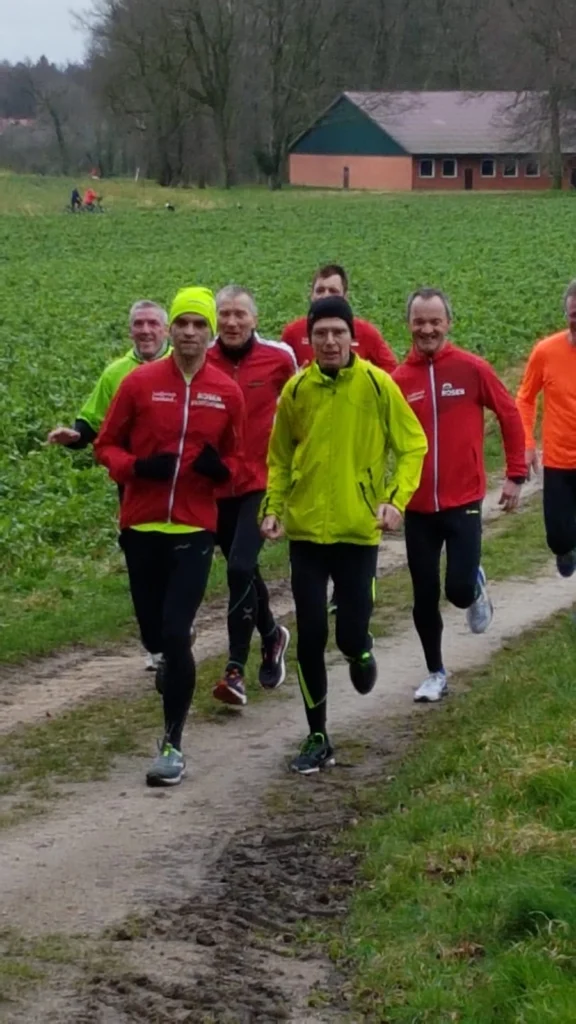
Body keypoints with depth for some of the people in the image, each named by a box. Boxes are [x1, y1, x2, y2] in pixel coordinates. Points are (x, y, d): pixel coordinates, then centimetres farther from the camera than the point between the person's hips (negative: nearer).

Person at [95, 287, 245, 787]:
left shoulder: (228, 392, 1)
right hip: (141, 526, 1)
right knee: (154, 635, 9)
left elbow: (235, 456, 14)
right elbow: (107, 445, 5)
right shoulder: (140, 383, -1)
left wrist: (220, 467, -9)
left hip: (195, 529, -1)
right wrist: (136, 467, -15)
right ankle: (176, 662, 48)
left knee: (175, 635, -12)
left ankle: (173, 745, -2)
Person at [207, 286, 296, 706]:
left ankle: (236, 669, -11)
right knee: (243, 569, 17)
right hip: (217, 485, 3)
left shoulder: (279, 357, -7)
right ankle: (272, 635, 44)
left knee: (240, 568, -17)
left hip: (262, 482, -3)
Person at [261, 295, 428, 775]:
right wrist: (274, 507, 0)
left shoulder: (377, 384, -7)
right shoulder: (296, 390, 0)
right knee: (310, 635, 0)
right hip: (306, 530, 2)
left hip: (359, 529, -2)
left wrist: (397, 499, -14)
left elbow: (413, 445, -1)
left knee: (350, 633, -3)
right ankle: (318, 739, 13)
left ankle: (360, 649, 36)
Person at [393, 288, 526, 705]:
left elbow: (510, 416, 1)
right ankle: (436, 674, 26)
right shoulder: (398, 380, -3)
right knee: (425, 597, 8)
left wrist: (516, 475, 1)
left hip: (463, 502, -2)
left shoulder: (472, 368, -7)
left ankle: (477, 588, 26)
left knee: (460, 589, -11)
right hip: (417, 506, 2)